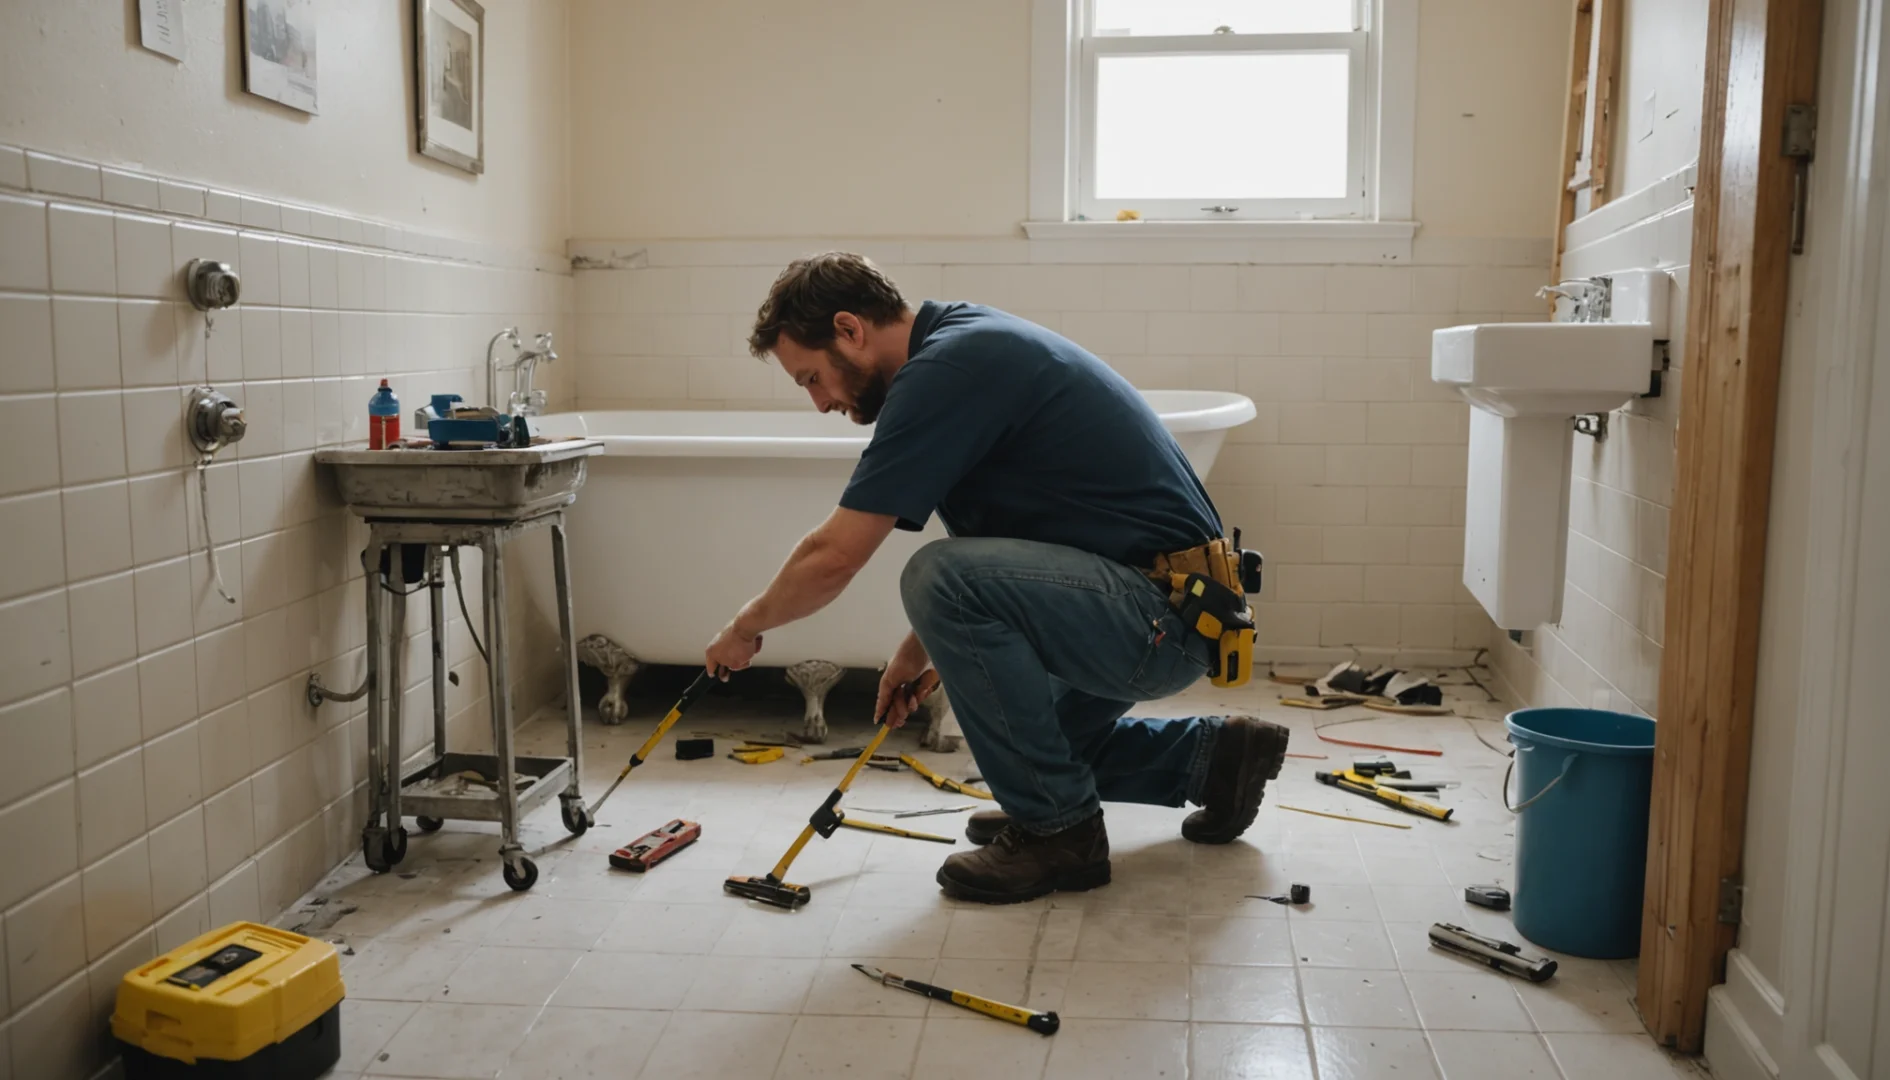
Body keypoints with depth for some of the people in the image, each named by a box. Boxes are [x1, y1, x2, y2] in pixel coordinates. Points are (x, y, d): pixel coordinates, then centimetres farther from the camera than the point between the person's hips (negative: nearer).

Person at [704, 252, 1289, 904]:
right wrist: (920, 648, 20)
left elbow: (834, 556, -19)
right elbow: (976, 542, 21)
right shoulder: (965, 342, 11)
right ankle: (1211, 757, 24)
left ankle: (1056, 827, -10)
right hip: (1159, 610, 11)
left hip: (1164, 616, -11)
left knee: (942, 581, -26)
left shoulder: (946, 370, -20)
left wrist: (747, 626, -2)